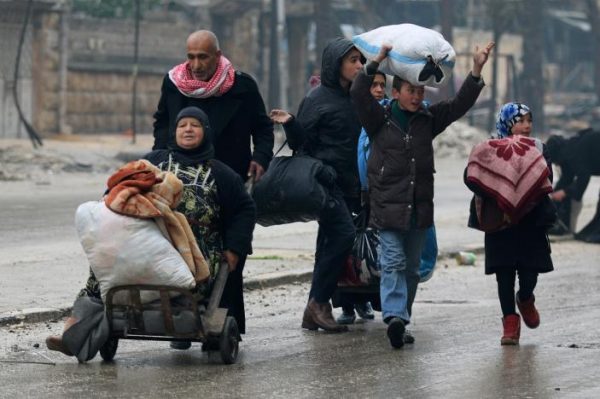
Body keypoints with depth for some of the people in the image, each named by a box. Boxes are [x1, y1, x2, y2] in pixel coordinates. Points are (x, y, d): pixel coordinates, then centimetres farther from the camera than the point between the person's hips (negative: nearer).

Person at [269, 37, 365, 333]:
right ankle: (319, 302, -14)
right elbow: (302, 143, -7)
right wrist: (290, 124, -24)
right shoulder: (317, 98, -6)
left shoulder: (352, 98, 13)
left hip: (348, 184, 7)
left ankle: (315, 312, 9)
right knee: (344, 233, -20)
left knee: (331, 244, 6)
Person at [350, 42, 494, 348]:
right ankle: (395, 316, -25)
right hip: (388, 206, -4)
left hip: (419, 208, 4)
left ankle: (401, 322, 16)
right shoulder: (380, 119, -1)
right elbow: (358, 94, -14)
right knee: (393, 263, -13)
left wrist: (476, 72, -5)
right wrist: (377, 62, -21)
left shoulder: (428, 120, 10)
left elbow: (459, 104, 6)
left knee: (412, 267, 9)